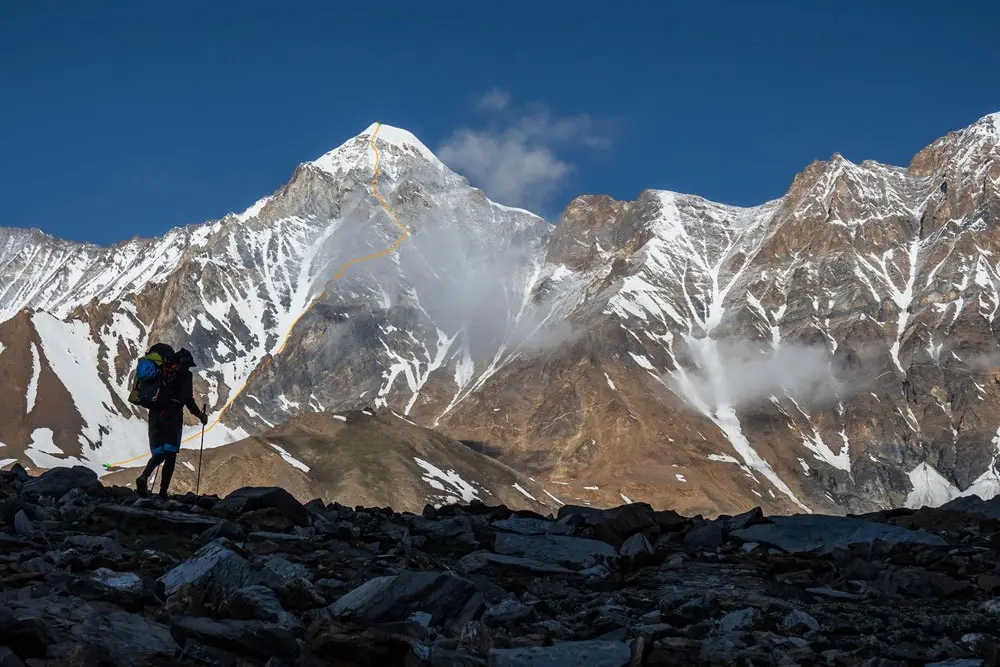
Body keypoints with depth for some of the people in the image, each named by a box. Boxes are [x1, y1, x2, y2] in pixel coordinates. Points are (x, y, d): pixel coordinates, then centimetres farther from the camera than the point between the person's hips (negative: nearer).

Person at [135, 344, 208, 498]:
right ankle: (163, 492, -7)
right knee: (170, 455, 0)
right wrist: (200, 415, 5)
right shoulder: (185, 375, 0)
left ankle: (144, 476, -20)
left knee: (158, 454, 9)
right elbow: (188, 399, -9)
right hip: (173, 417, -5)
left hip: (155, 416, 5)